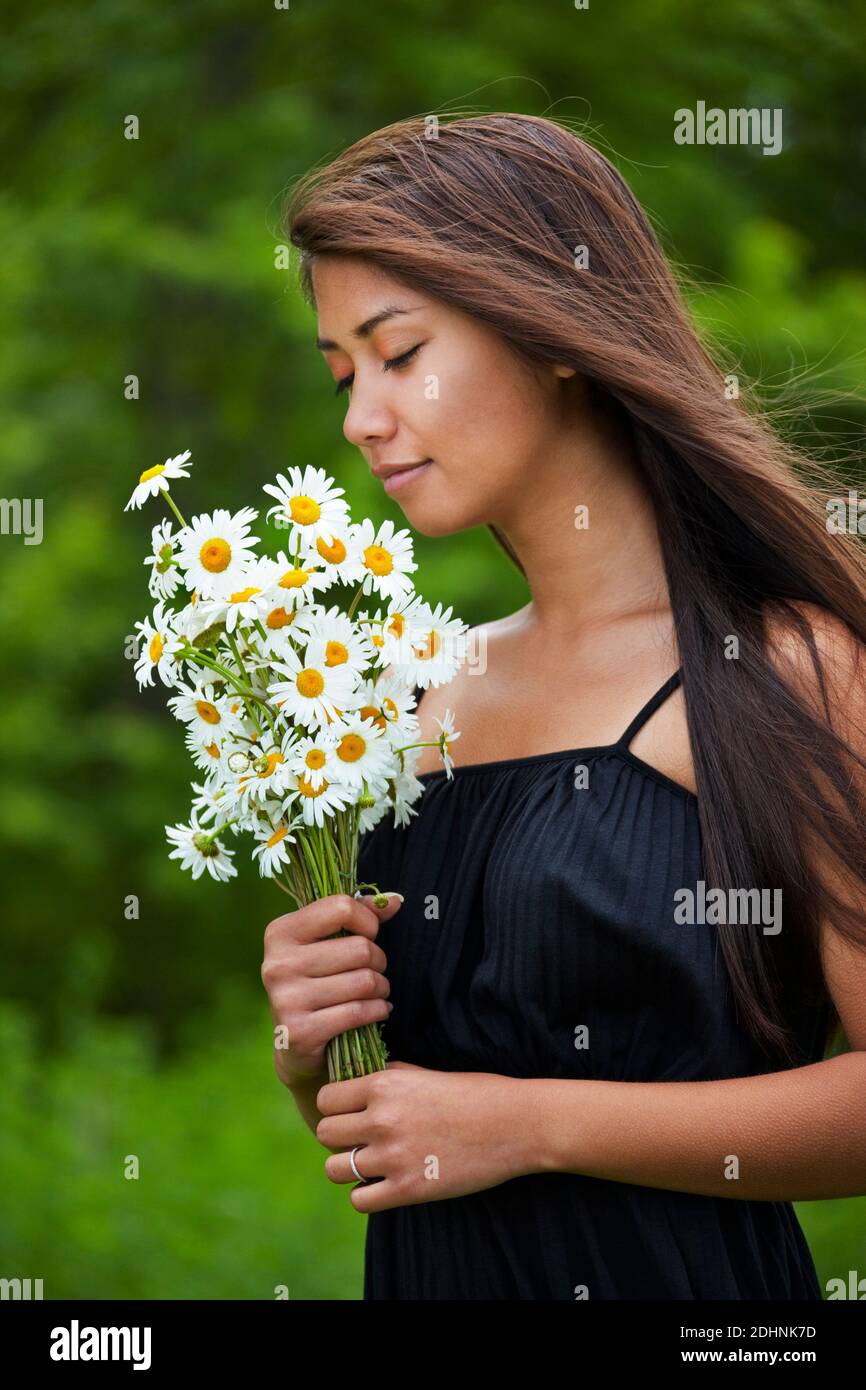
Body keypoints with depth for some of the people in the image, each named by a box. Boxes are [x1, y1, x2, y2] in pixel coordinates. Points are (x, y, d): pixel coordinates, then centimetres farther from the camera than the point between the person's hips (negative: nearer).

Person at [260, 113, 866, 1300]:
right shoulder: (423, 695, 4)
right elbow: (367, 1121, 13)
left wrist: (532, 1122, -19)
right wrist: (312, 1051, -8)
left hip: (679, 1269, -5)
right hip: (423, 1271, 5)